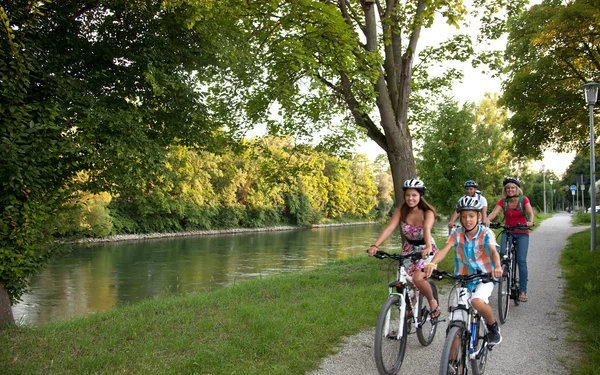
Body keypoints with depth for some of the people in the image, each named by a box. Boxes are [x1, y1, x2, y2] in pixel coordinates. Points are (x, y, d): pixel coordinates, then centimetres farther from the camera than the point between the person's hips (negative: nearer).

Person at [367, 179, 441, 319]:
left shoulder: (427, 212, -22)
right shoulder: (401, 211, -15)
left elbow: (427, 229, -40)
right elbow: (389, 228, -27)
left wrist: (428, 247, -59)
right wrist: (375, 245, -42)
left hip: (426, 249, -4)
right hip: (409, 248, 4)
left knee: (418, 278, -24)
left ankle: (433, 302, 5)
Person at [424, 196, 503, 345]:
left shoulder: (486, 233, -14)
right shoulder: (457, 233, -8)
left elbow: (493, 251, -31)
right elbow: (444, 249, -22)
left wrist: (497, 266, -54)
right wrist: (432, 263, -43)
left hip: (485, 278, -3)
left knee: (477, 301, -31)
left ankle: (493, 327, -2)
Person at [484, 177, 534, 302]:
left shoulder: (523, 200, -8)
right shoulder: (503, 201, -5)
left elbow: (530, 212, -25)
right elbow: (494, 212, -21)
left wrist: (530, 221, -47)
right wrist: (487, 220, -43)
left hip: (522, 233, -2)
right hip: (508, 232, 2)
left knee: (521, 260, -10)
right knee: (502, 253, -25)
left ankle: (523, 291, -3)